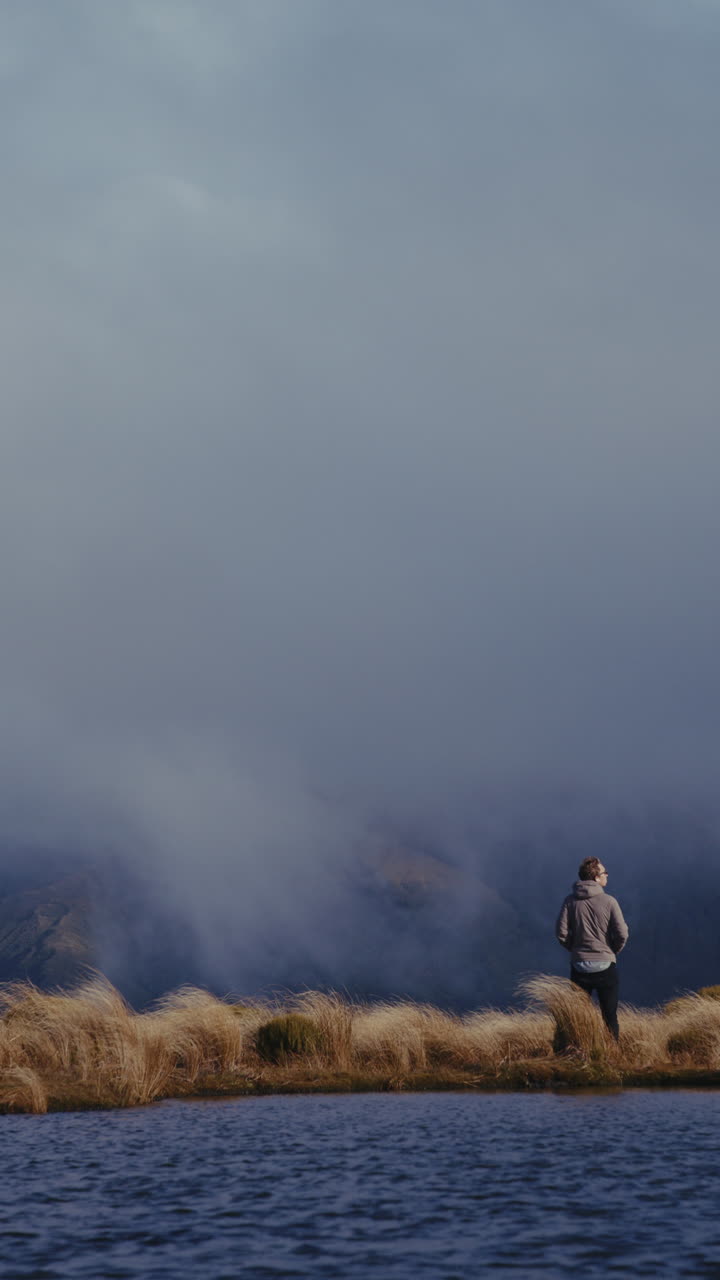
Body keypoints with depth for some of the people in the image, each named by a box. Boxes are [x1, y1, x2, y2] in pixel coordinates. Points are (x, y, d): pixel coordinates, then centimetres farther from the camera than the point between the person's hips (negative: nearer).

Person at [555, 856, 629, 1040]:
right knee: (610, 1017, 9)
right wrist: (613, 951, 7)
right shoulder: (609, 901, -10)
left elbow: (561, 933, -7)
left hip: (579, 966, 2)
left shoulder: (570, 901, -4)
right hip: (605, 966, -2)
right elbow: (622, 934, -12)